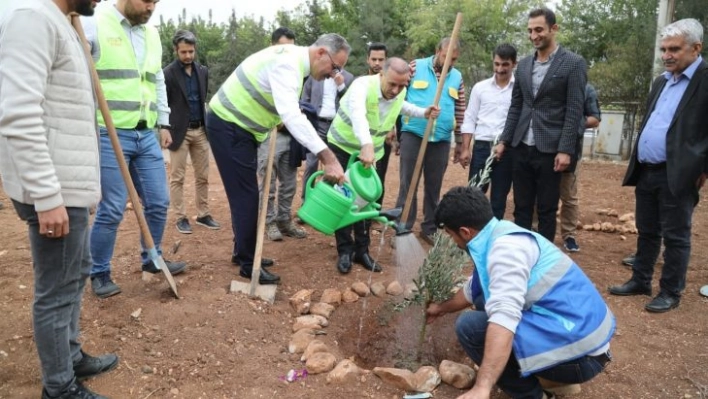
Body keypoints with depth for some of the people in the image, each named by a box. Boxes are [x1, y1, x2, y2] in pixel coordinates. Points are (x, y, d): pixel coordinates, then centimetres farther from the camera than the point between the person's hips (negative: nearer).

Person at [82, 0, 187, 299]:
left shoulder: (152, 34, 15)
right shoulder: (94, 25, -5)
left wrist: (163, 123, 19)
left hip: (147, 135, 7)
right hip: (110, 134, -6)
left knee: (158, 202, 11)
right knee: (112, 209, -2)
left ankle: (151, 259, 31)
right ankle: (99, 273, 17)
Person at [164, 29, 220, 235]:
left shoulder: (203, 71, 9)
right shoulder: (168, 73, -7)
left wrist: (209, 125, 12)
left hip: (201, 130, 5)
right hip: (179, 131, -5)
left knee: (203, 176, 9)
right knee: (177, 178, 1)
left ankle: (203, 215, 19)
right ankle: (181, 218, 9)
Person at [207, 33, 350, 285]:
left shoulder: (295, 61, 8)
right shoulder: (287, 62, -25)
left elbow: (289, 111, 16)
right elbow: (291, 115, -37)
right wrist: (328, 158, -42)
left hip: (240, 126, 10)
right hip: (228, 125, -10)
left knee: (246, 193, 15)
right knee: (246, 195, -6)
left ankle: (243, 252, 28)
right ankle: (248, 264, 5)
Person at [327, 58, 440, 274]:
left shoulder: (400, 93, -9)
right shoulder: (362, 85, -30)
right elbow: (358, 115, -50)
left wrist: (423, 112, 1)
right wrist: (366, 145, -67)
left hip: (372, 151, 5)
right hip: (342, 147, -5)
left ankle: (362, 250, 17)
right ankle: (345, 251, 7)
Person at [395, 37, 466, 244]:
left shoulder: (457, 77, 10)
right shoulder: (416, 66, 0)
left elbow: (460, 111, 15)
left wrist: (459, 142, 15)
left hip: (442, 139, 3)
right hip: (413, 134, -3)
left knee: (434, 186, 11)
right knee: (408, 184, -1)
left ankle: (429, 229, 23)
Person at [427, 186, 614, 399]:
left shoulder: (505, 247, -21)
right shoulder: (499, 236, 9)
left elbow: (504, 318, -36)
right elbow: (473, 291, 28)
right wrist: (442, 308, 43)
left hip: (579, 354, -10)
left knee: (469, 326, -16)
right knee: (485, 302, 19)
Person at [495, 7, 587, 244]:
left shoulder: (574, 63, -4)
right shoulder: (523, 64, 11)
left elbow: (574, 111, -9)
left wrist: (565, 150, -14)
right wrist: (504, 140, 9)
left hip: (549, 149, -5)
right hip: (521, 148, 5)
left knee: (546, 209, 4)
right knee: (521, 206, 11)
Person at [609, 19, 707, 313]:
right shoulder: (661, 82, 16)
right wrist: (638, 164, 14)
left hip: (677, 175, -7)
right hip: (646, 172, 7)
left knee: (675, 237, 4)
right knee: (646, 232, 16)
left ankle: (671, 292, 16)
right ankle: (640, 281, 28)